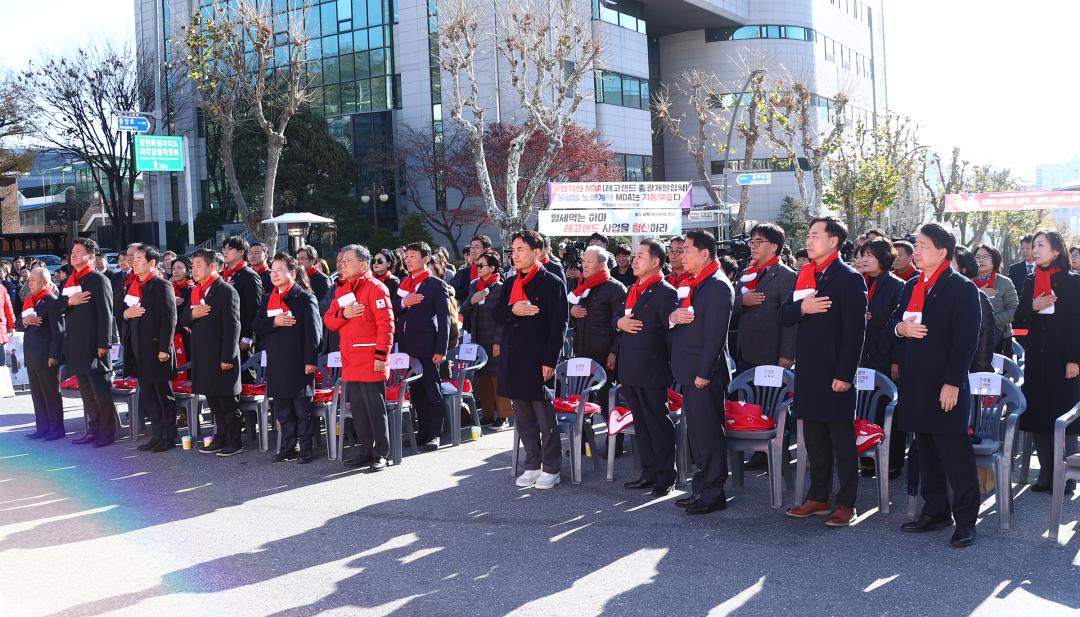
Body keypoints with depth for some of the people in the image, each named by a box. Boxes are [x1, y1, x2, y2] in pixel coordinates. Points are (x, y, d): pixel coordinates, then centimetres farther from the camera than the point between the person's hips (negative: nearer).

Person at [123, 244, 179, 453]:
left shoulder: (162, 286, -10)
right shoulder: (133, 286, 15)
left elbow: (169, 319, -15)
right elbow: (124, 312, 21)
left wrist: (164, 349, -19)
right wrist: (126, 313, -4)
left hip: (157, 350, -8)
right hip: (139, 350, 8)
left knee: (164, 396, 1)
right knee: (147, 396, 12)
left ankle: (168, 438, 8)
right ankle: (156, 436, 20)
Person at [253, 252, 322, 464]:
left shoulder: (306, 298, -4)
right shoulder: (268, 299, 15)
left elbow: (313, 331, -10)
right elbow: (256, 326, 7)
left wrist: (311, 361, -17)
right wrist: (273, 322, -13)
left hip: (298, 364, -6)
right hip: (276, 364, 6)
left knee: (302, 408, 1)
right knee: (282, 409, 11)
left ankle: (305, 448, 9)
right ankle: (288, 447, 21)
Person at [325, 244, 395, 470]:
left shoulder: (374, 287, -9)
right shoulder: (341, 289, 15)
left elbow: (386, 324, -14)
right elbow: (329, 321, 12)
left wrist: (381, 355, -19)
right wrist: (343, 313, -9)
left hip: (370, 362, -8)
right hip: (350, 362, 8)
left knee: (375, 408, -3)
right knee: (358, 409, 13)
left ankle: (380, 454, 5)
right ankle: (366, 451, 22)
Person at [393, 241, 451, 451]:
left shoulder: (437, 285, -4)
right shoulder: (403, 284, 16)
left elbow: (444, 318, -7)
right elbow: (391, 310, 11)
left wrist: (441, 349, -13)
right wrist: (403, 302, -11)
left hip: (426, 347, -6)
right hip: (407, 347, 6)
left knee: (432, 392, -1)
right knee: (415, 391, 11)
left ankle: (434, 435, 4)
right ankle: (423, 430, 20)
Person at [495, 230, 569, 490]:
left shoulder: (552, 283, -7)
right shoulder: (510, 282, 13)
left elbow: (559, 325, -10)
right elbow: (497, 315, 13)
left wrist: (550, 361, -15)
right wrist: (512, 310, -10)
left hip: (538, 360, -7)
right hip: (513, 359, 7)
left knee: (545, 417, 1)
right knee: (523, 417, 13)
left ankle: (551, 468, 11)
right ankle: (532, 465, 23)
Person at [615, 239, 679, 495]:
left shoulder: (665, 292, -11)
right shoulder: (633, 289, 15)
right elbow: (617, 317, 19)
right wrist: (619, 322, -1)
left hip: (651, 371, -8)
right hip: (629, 370, 8)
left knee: (658, 424, 0)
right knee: (641, 424, 15)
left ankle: (666, 477, 9)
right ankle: (649, 473, 24)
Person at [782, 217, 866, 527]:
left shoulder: (849, 279, -9)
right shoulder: (805, 275, 14)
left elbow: (855, 331, -13)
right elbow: (784, 316, 12)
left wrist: (845, 375, -18)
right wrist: (801, 308, -10)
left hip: (834, 373, -7)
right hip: (808, 371, 7)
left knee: (842, 439, 1)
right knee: (814, 438, 13)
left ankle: (846, 503, 9)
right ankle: (818, 497, 23)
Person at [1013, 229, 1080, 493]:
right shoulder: (1030, 281, 10)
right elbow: (1018, 320, 10)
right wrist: (1033, 307, -11)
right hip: (1036, 357, 5)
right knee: (1036, 415, 4)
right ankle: (1046, 474, 12)